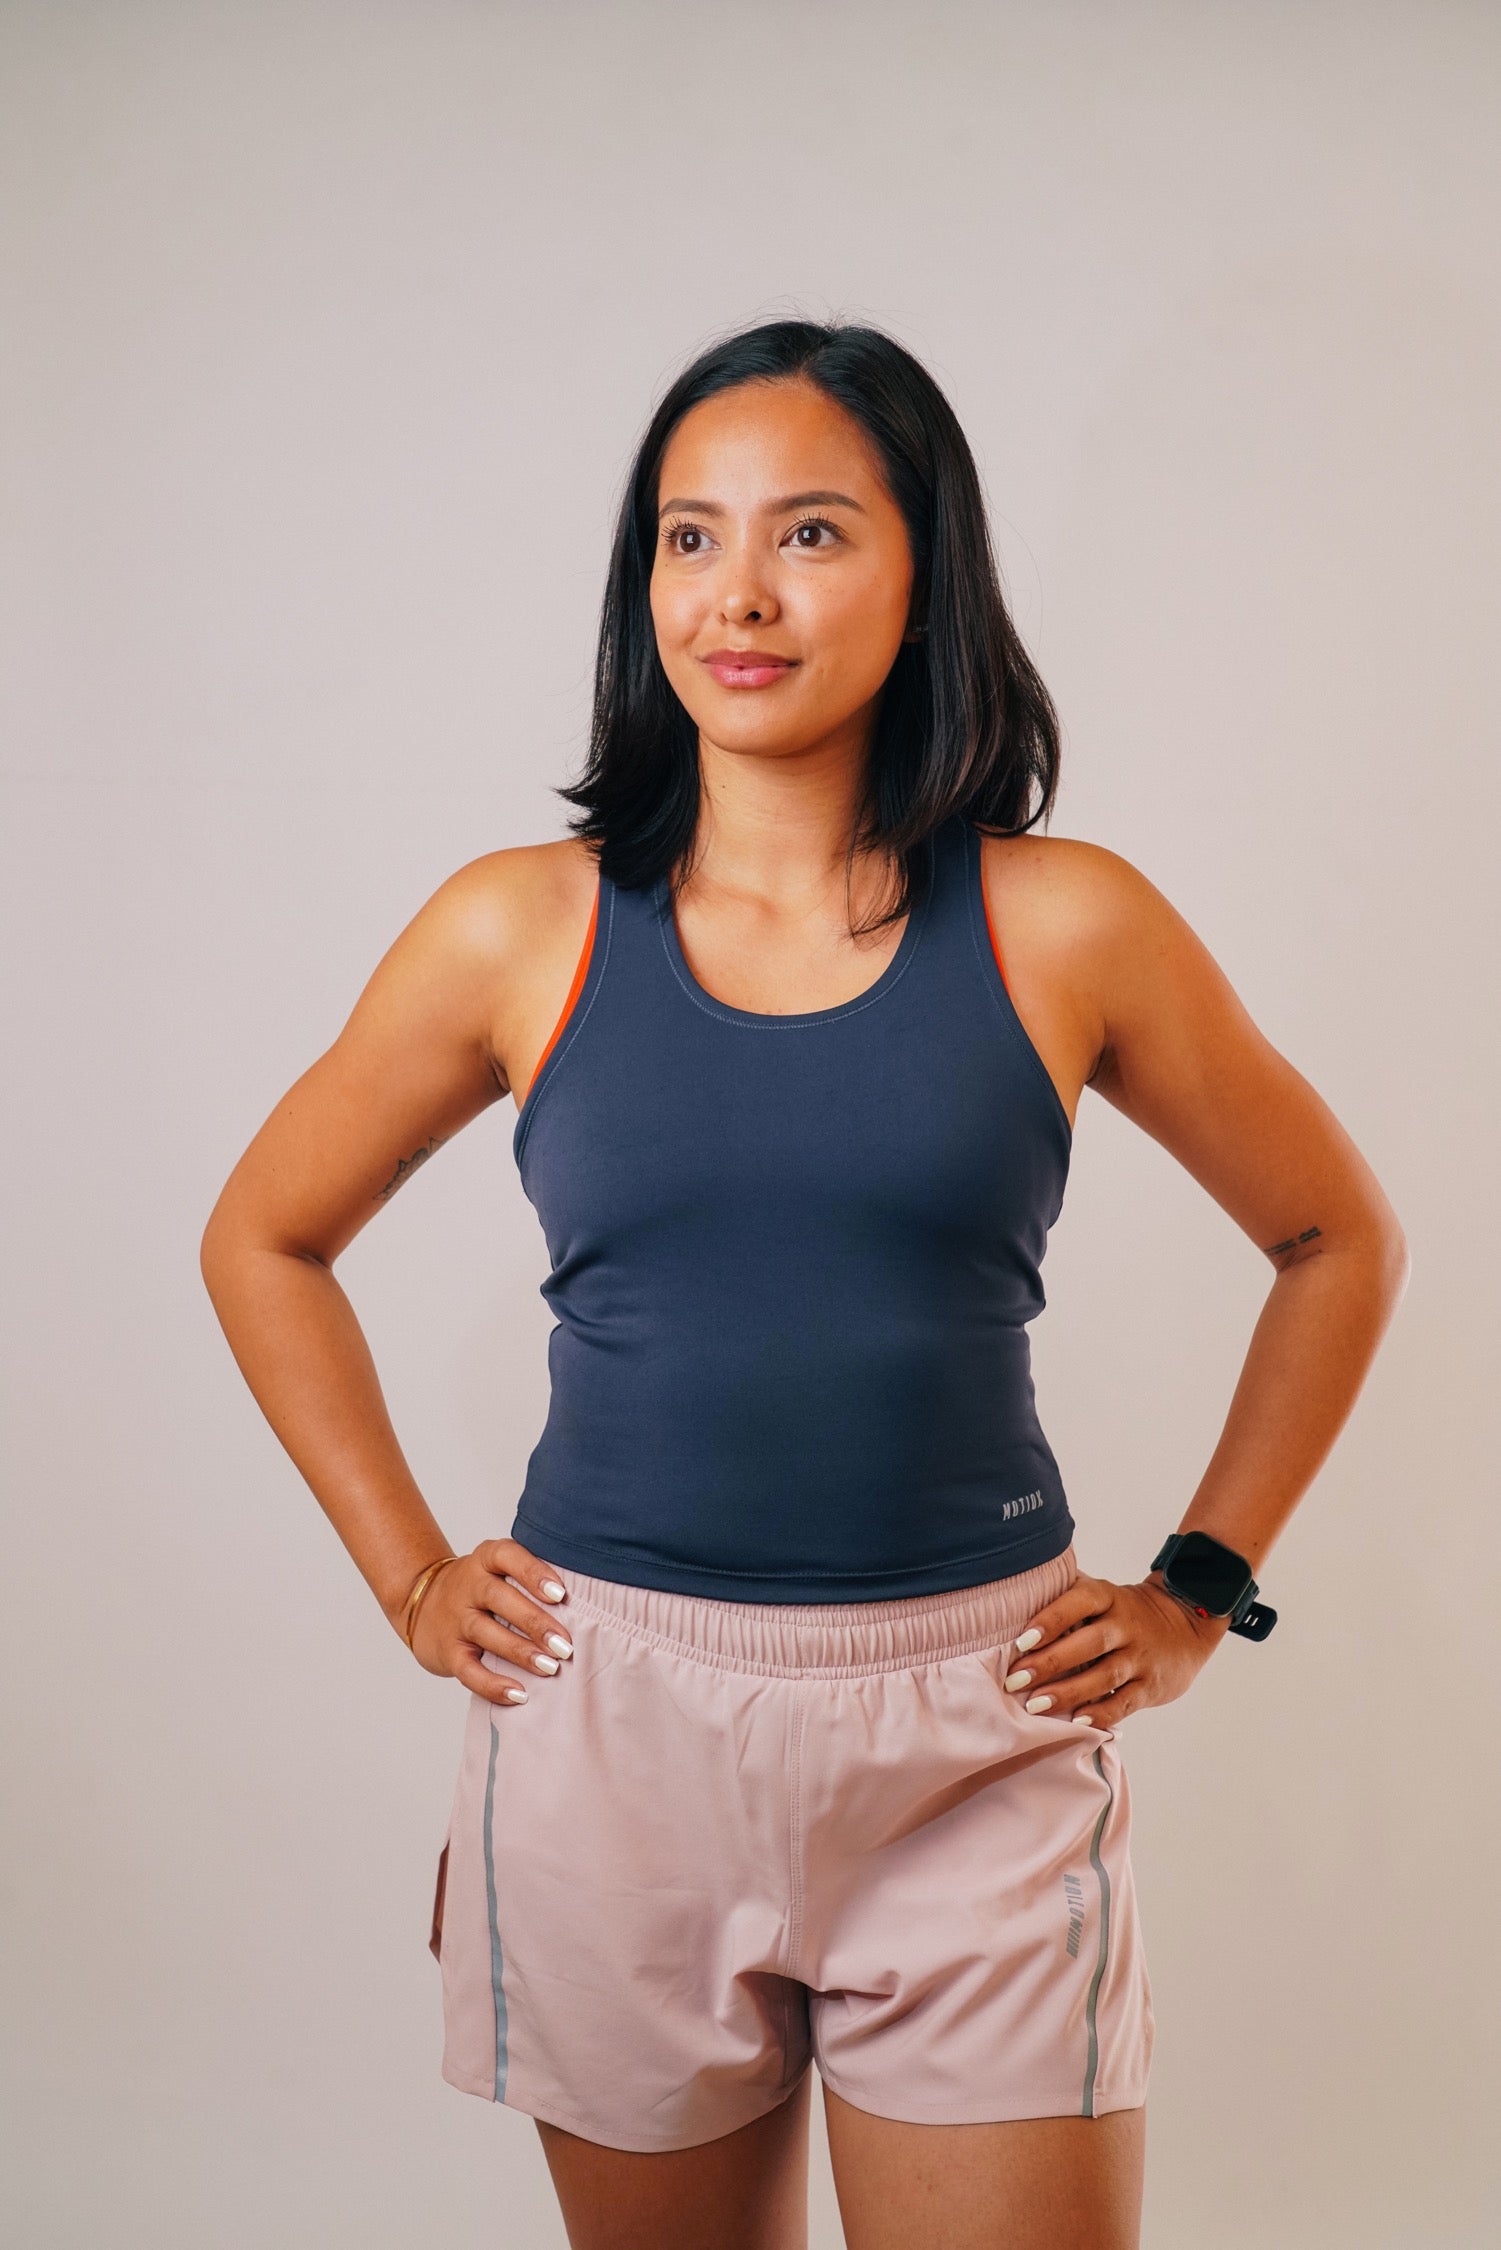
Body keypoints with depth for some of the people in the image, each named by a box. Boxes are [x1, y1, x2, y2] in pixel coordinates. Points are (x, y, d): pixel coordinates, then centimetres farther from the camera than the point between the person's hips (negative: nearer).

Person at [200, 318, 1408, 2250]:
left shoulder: (1063, 926, -3)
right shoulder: (522, 929, -1)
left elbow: (1340, 1242, 11)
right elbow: (263, 1241, 13)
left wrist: (1199, 1590, 6)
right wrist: (407, 1577, 6)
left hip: (973, 1744, -1)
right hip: (612, 1724, 1)